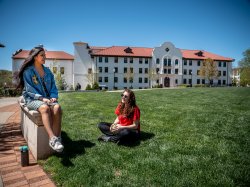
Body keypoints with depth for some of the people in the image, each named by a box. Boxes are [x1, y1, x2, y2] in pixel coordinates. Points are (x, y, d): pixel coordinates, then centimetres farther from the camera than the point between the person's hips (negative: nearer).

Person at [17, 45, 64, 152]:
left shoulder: (47, 71, 15)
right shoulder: (28, 71, 0)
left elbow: (53, 87, 14)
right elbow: (29, 90, -7)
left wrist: (54, 97, -7)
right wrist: (42, 98, -20)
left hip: (48, 99, 4)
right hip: (32, 99, -4)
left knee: (57, 107, -31)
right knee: (45, 108, -38)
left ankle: (57, 138, -34)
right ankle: (52, 138, -46)